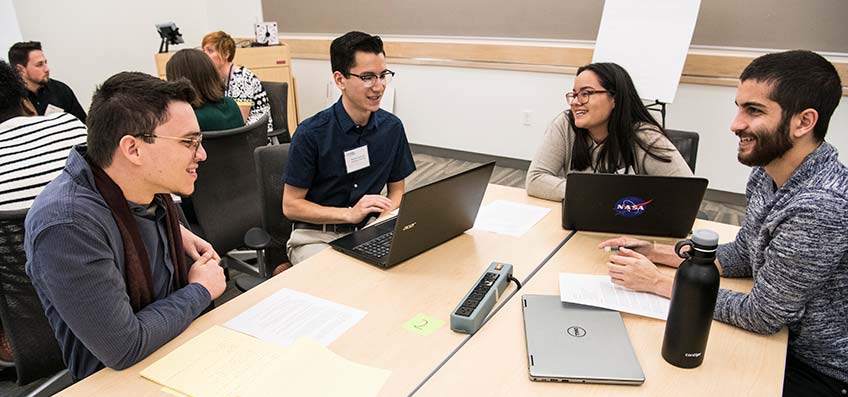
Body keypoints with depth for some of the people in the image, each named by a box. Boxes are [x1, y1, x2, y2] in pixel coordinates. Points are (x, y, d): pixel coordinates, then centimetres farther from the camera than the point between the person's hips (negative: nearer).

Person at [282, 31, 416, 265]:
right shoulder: (311, 133, -14)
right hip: (315, 235, -4)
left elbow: (396, 190, 11)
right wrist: (350, 214, -20)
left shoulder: (392, 127, 0)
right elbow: (291, 205, -9)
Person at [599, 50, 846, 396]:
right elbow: (742, 255, 6)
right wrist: (654, 252, -4)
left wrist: (658, 282, -18)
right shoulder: (767, 173, -6)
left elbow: (762, 315, -25)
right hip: (783, 337, 7)